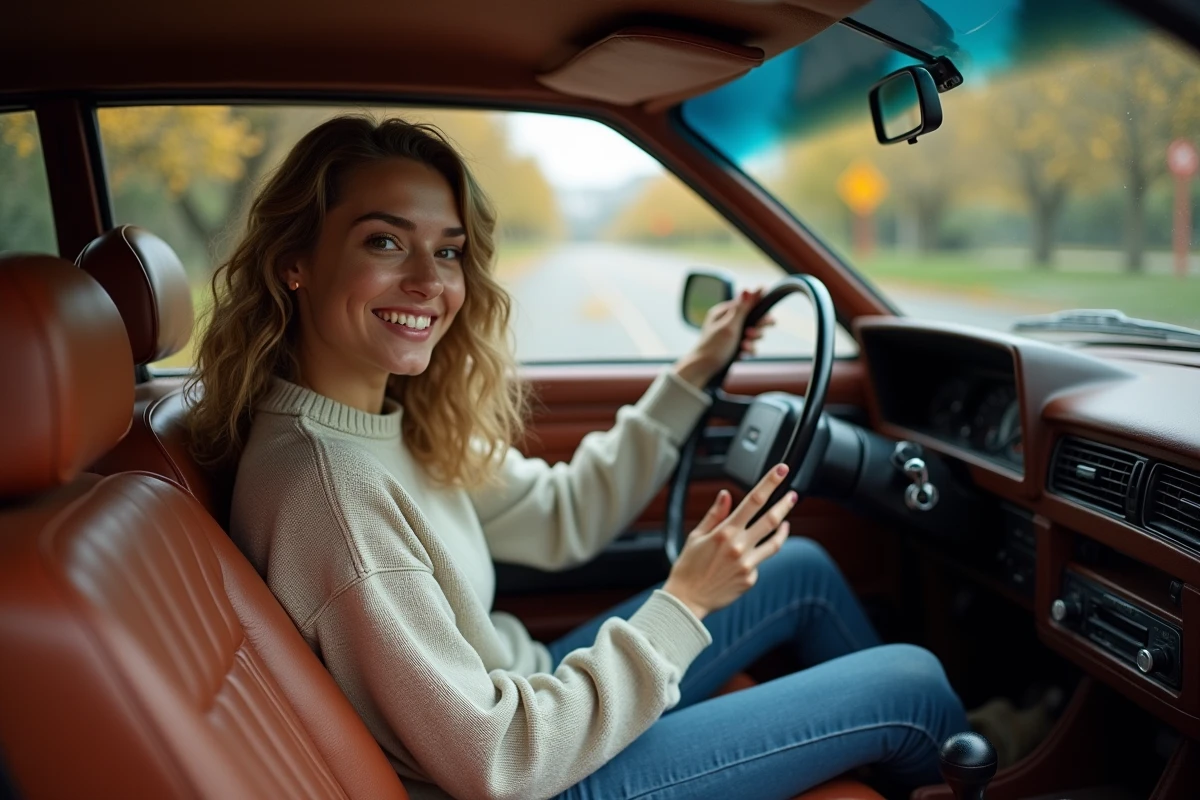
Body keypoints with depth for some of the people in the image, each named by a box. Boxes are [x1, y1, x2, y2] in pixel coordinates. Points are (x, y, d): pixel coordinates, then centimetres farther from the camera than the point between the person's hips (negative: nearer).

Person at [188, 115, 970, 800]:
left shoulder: (398, 419, -4)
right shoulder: (325, 485, -32)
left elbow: (562, 517, 6)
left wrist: (692, 376, 6)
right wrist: (683, 605, -22)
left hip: (528, 691, 8)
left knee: (801, 567, 16)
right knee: (913, 683, 1)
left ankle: (892, 737, 41)